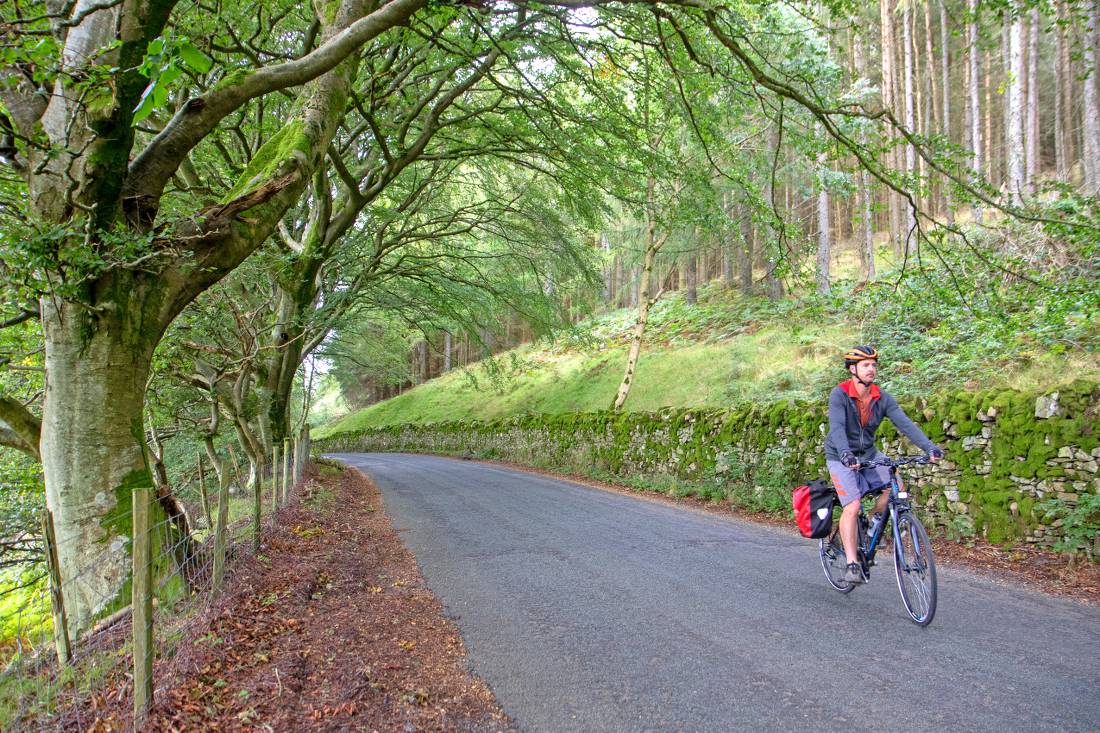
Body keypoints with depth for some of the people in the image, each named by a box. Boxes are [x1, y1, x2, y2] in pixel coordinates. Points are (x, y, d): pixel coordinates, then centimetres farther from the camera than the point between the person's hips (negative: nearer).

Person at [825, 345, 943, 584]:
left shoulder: (882, 398, -5)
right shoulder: (839, 394, -18)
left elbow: (905, 423, -15)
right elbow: (837, 427, -31)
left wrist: (929, 447, -30)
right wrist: (846, 454, -48)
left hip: (869, 454, 5)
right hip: (842, 458, -5)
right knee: (852, 507, -18)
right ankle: (852, 564, -11)